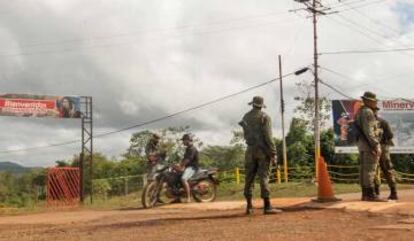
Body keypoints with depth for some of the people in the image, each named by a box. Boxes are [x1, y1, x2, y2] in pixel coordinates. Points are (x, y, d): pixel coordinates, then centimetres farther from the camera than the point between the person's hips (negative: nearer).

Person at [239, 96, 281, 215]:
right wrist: (273, 154, -13)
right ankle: (267, 206, -9)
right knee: (264, 177, -6)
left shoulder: (246, 117, 9)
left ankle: (249, 206, 9)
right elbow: (268, 136, -14)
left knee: (249, 178, 8)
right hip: (262, 150, -4)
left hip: (250, 150, 4)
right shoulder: (264, 117, -6)